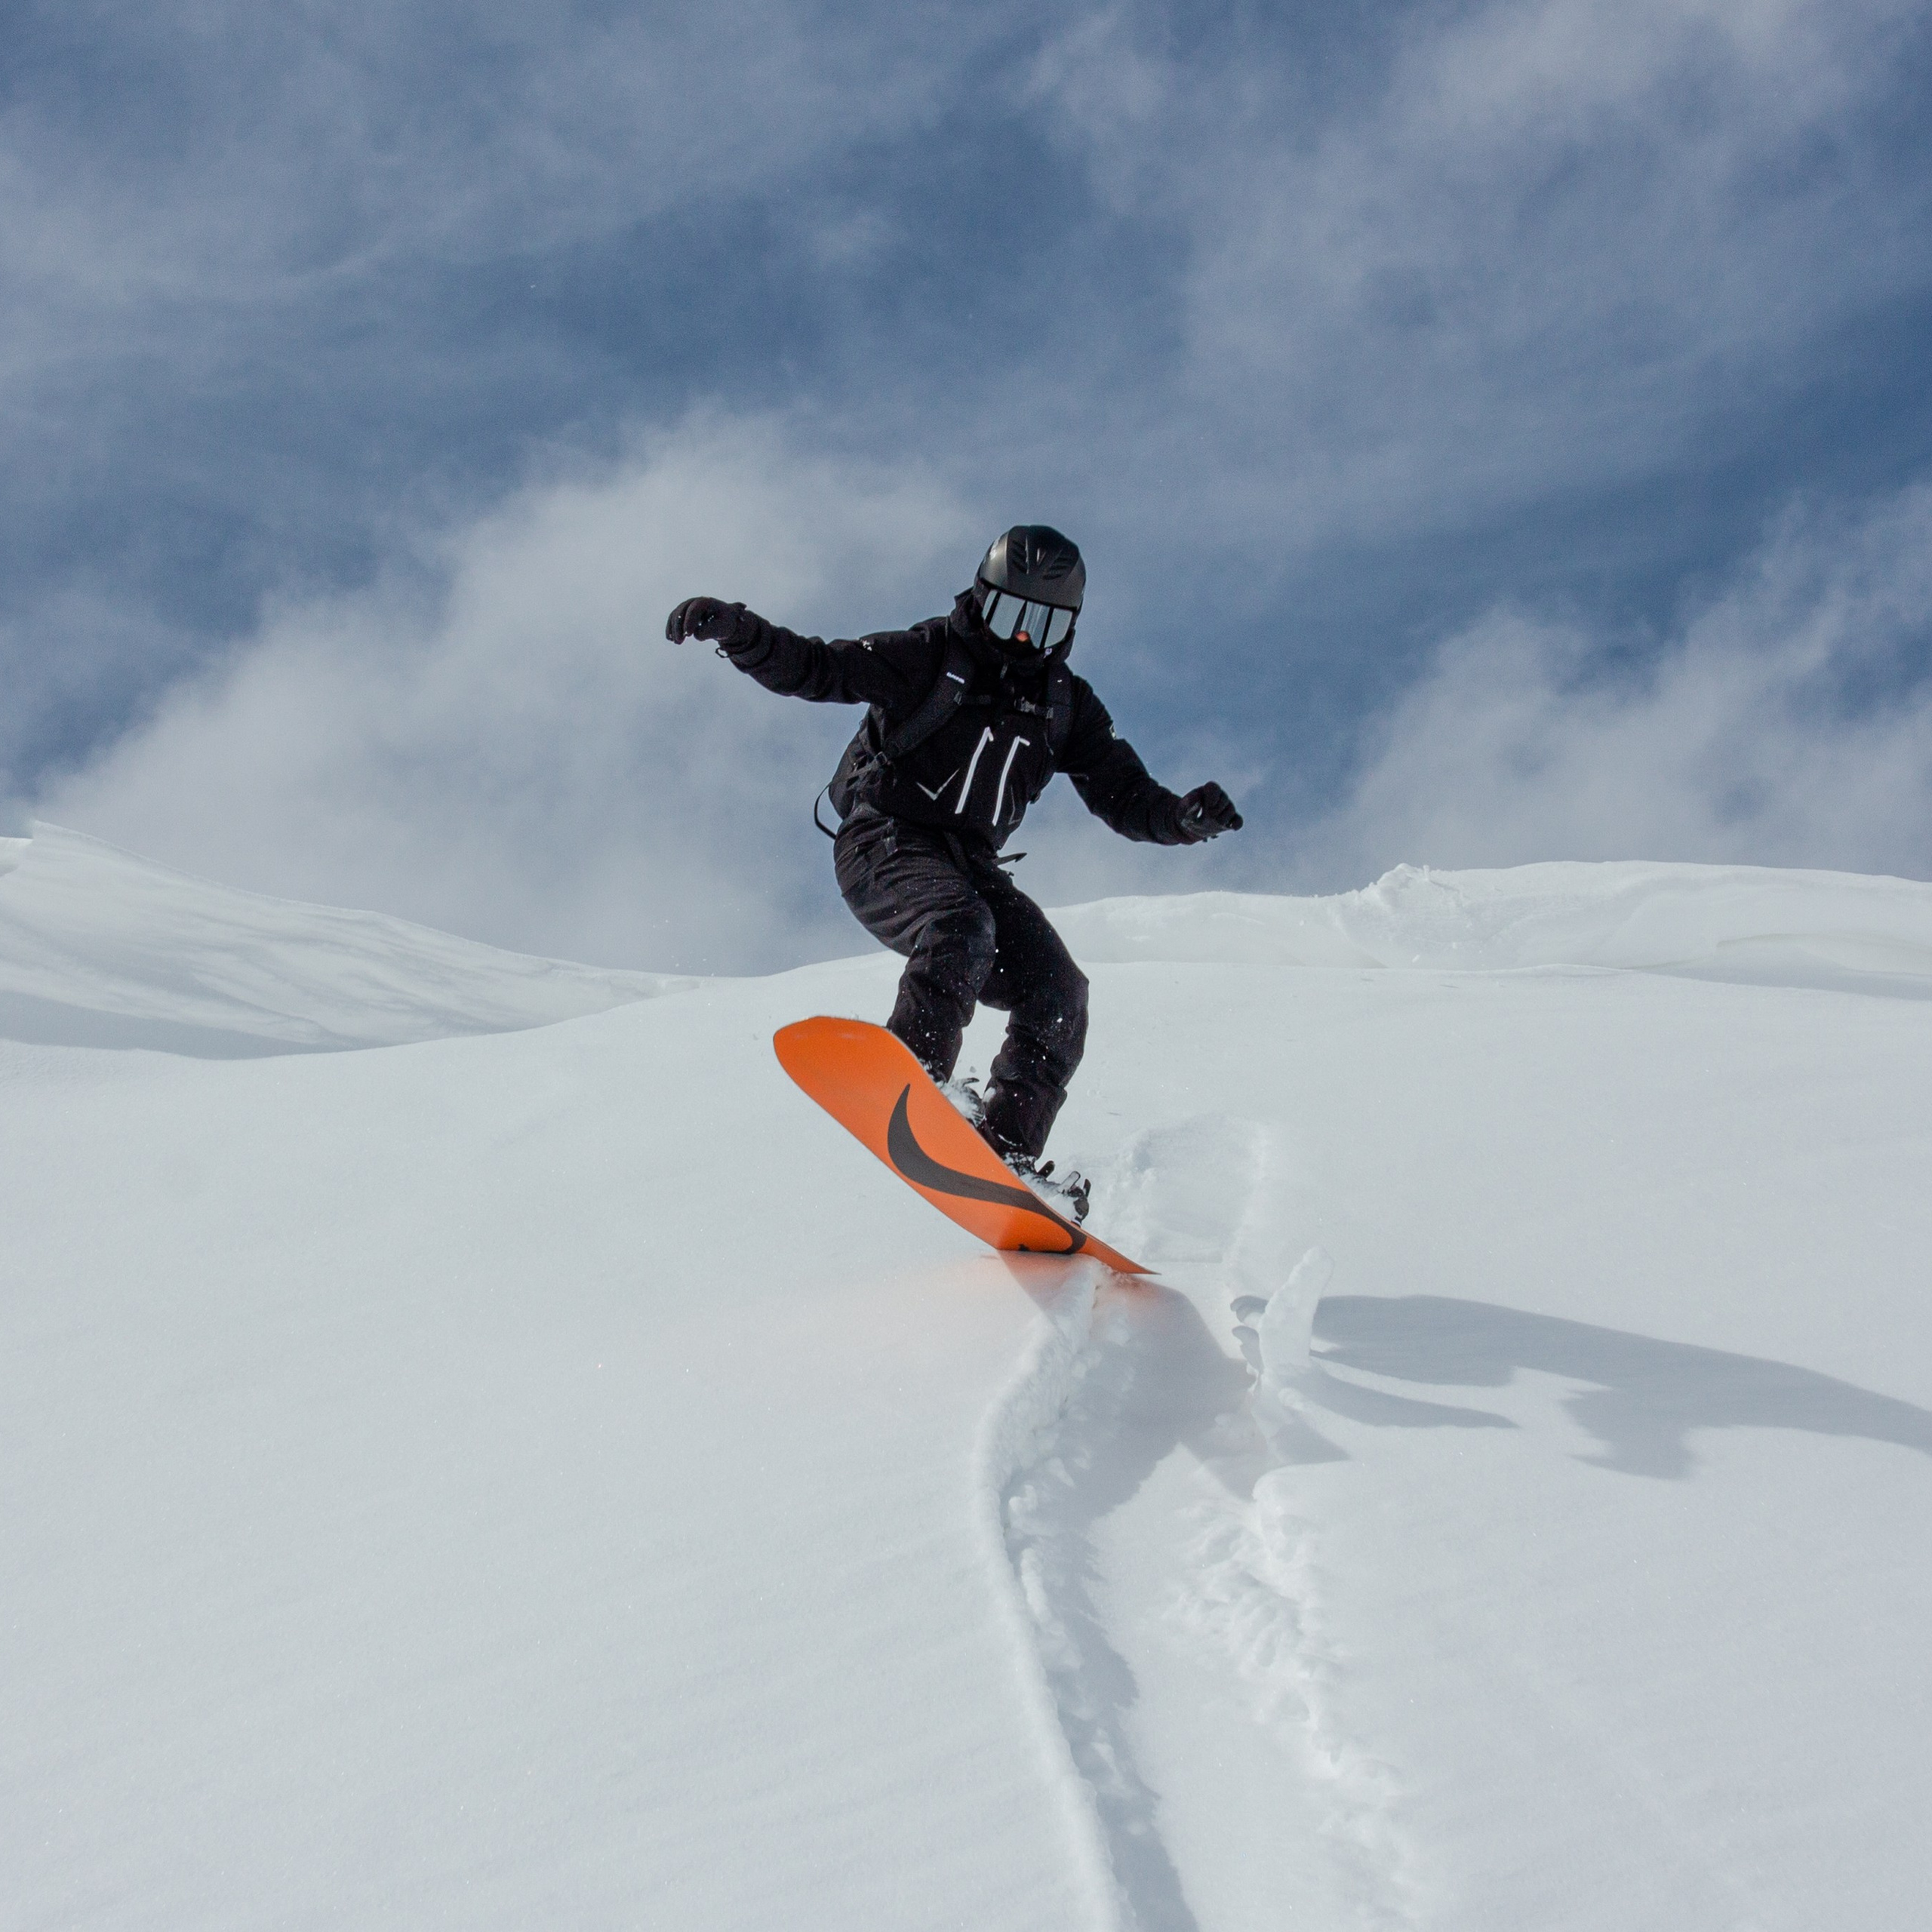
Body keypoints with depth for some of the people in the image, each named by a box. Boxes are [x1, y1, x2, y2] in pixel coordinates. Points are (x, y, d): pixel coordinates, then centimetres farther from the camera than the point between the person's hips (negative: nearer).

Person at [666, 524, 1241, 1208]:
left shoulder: (1067, 705, 12)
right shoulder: (931, 657, -1)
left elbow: (1126, 798, 7)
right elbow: (815, 670, -7)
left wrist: (1187, 817, -14)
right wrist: (737, 631, -24)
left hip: (969, 863, 6)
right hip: (885, 844, -6)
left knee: (1058, 994, -12)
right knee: (961, 926, -36)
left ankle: (1007, 1151, -13)